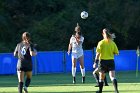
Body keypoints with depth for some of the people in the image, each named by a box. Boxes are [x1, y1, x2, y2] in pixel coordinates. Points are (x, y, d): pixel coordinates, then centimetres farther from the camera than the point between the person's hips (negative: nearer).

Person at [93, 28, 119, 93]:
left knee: (101, 78, 14)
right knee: (112, 77, -8)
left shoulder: (101, 43, -5)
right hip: (111, 61, 1)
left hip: (103, 60, -1)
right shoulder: (113, 43, 2)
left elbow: (98, 53, -8)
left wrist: (95, 62, -5)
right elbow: (116, 53, 5)